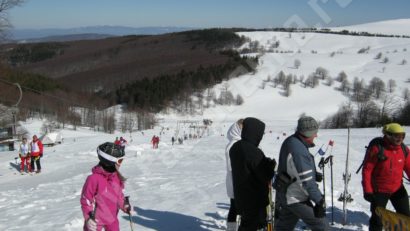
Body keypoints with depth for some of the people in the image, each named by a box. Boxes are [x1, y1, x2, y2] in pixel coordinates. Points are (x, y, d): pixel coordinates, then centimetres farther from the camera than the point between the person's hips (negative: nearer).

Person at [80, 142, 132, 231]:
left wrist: (125, 206, -1)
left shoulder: (116, 177, -3)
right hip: (95, 221, -6)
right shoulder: (94, 178, -24)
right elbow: (86, 200, -16)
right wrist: (88, 218, -22)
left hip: (112, 219, 6)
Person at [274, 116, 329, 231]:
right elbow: (306, 180, -26)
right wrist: (319, 200, -20)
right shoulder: (298, 150, -26)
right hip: (296, 199, -10)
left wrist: (314, 174, 2)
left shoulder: (290, 141, 4)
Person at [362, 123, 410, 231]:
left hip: (398, 189, 5)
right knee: (377, 219, 5)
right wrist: (367, 191, -17)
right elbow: (366, 170, -16)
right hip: (379, 191, -5)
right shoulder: (376, 149, -19)